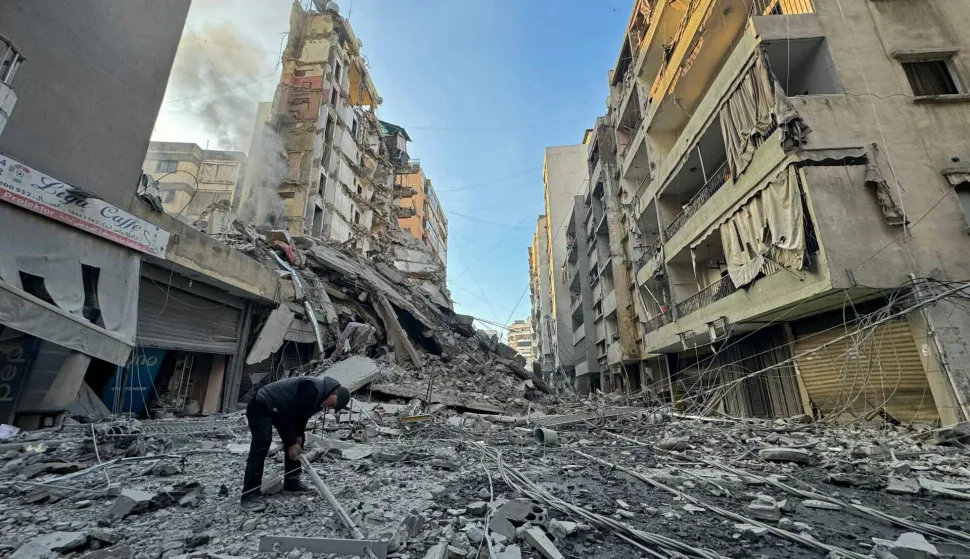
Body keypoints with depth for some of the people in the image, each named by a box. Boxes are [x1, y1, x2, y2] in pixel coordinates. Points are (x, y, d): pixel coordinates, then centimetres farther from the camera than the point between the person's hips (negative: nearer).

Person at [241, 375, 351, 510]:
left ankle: (292, 482, 19)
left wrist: (298, 436, -4)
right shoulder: (312, 389, -34)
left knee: (297, 440, 8)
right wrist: (292, 443, -24)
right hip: (261, 406, -9)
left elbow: (303, 414, 7)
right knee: (262, 444, -20)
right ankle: (249, 495, -14)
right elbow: (289, 414, -30)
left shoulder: (321, 395, -3)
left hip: (279, 409, 10)